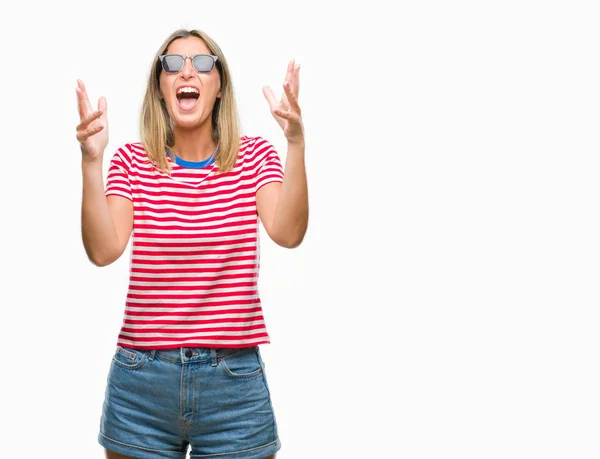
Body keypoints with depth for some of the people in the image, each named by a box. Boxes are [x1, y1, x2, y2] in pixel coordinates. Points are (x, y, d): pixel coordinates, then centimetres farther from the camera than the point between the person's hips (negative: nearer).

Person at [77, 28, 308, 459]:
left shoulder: (255, 156, 2)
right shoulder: (132, 161, 3)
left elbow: (287, 233, -16)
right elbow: (104, 250, -12)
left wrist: (295, 144, -27)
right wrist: (92, 161, -22)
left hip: (235, 380, 0)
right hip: (142, 379, 1)